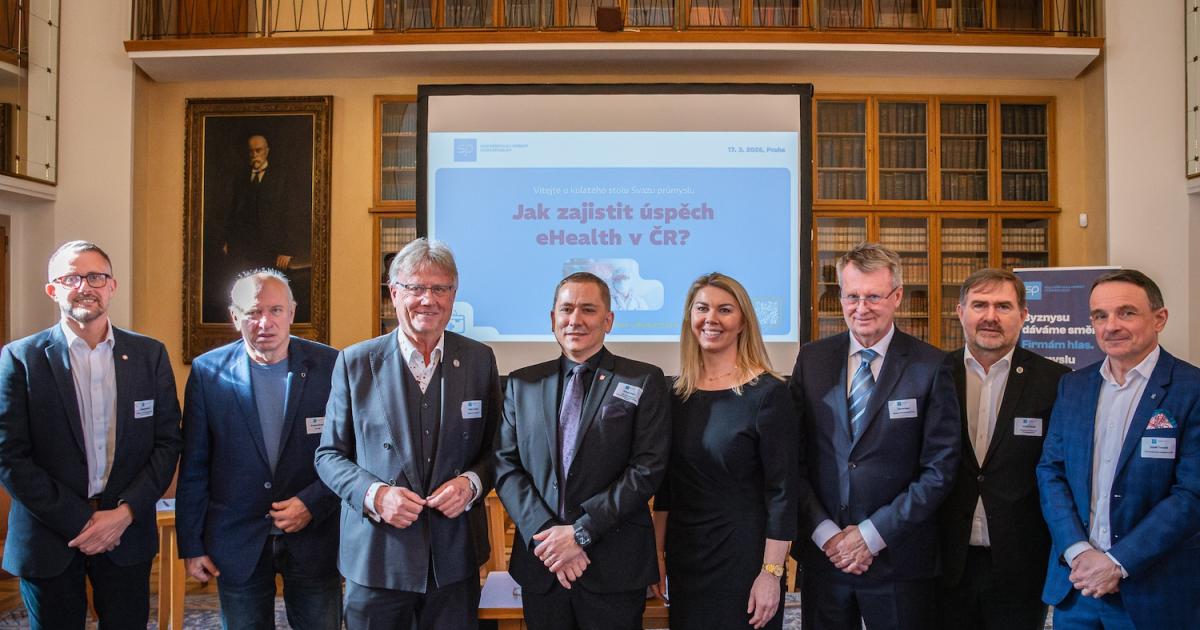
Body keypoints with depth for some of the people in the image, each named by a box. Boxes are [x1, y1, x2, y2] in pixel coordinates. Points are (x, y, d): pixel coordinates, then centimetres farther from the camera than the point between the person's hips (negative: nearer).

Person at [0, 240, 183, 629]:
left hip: (127, 534, 1)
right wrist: (79, 521, -11)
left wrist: (125, 513, -9)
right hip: (49, 538, -1)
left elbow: (168, 443, 2)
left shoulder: (149, 355, 3)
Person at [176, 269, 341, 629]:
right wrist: (191, 546, 1)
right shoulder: (208, 371, -4)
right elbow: (193, 468, 0)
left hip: (314, 538, 0)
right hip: (237, 542, 1)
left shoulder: (329, 366, -7)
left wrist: (313, 504, -12)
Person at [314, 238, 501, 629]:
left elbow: (496, 448, 8)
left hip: (455, 557, 1)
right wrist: (375, 495, -14)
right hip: (376, 557, -1)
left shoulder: (480, 360, 2)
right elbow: (329, 455, 2)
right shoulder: (355, 362, -2)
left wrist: (471, 483, -11)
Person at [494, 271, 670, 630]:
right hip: (540, 563, 3)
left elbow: (647, 469, -8)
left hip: (615, 569, -2)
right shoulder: (522, 384, 8)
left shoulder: (643, 382, -1)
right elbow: (506, 466, 3)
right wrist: (545, 533, -11)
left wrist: (581, 532, -13)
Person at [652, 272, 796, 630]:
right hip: (684, 557, 5)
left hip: (744, 555, -5)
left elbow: (782, 491, -13)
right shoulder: (677, 394, 3)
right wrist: (658, 554, 8)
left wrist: (771, 573, -15)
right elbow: (667, 483, 10)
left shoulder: (768, 393, -12)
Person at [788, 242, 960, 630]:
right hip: (822, 552, 2)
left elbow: (940, 469, -7)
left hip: (899, 558, -2)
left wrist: (873, 534, -10)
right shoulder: (811, 360, 3)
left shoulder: (930, 366, -6)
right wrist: (825, 533, -7)